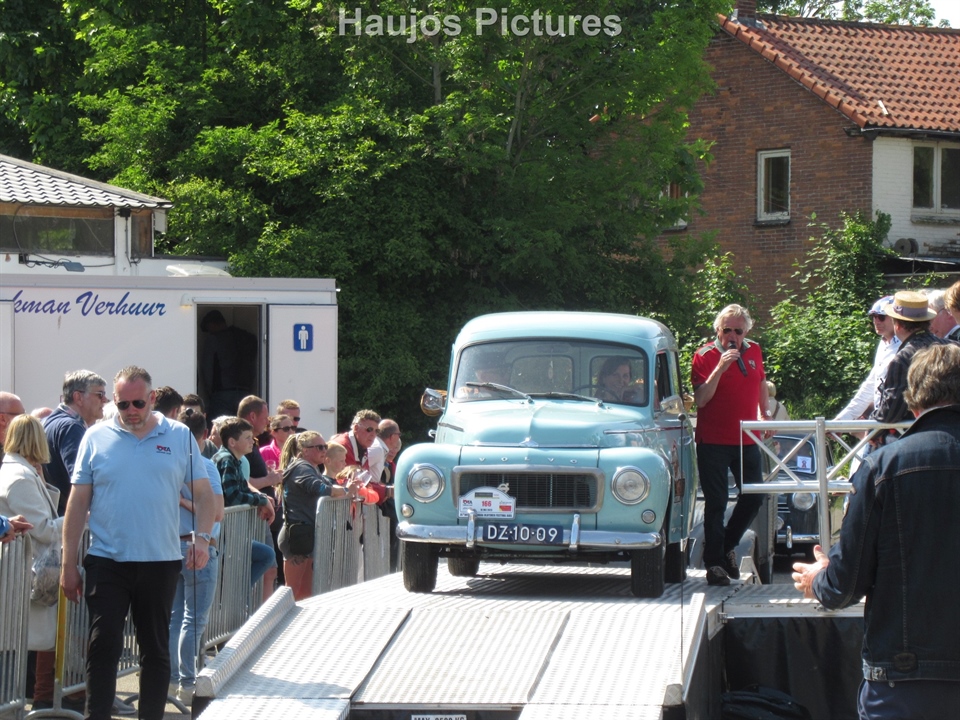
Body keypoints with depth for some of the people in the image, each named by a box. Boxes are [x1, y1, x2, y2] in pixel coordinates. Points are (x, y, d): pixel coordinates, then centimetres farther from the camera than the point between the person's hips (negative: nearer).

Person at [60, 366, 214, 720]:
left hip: (160, 562, 1)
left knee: (156, 648, 9)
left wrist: (202, 537, -10)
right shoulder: (96, 438, 3)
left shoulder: (179, 437, 4)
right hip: (106, 561, -1)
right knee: (103, 646, -6)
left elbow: (203, 494, 8)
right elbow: (78, 502, 4)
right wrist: (69, 564, 1)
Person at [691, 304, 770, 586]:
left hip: (747, 439, 5)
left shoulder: (754, 352, 7)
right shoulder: (705, 356, -8)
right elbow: (701, 399, -17)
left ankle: (728, 545, 26)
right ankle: (714, 563, 2)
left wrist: (765, 414, 21)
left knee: (754, 498, 6)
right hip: (713, 442, -5)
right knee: (716, 504, -3)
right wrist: (720, 368, -25)